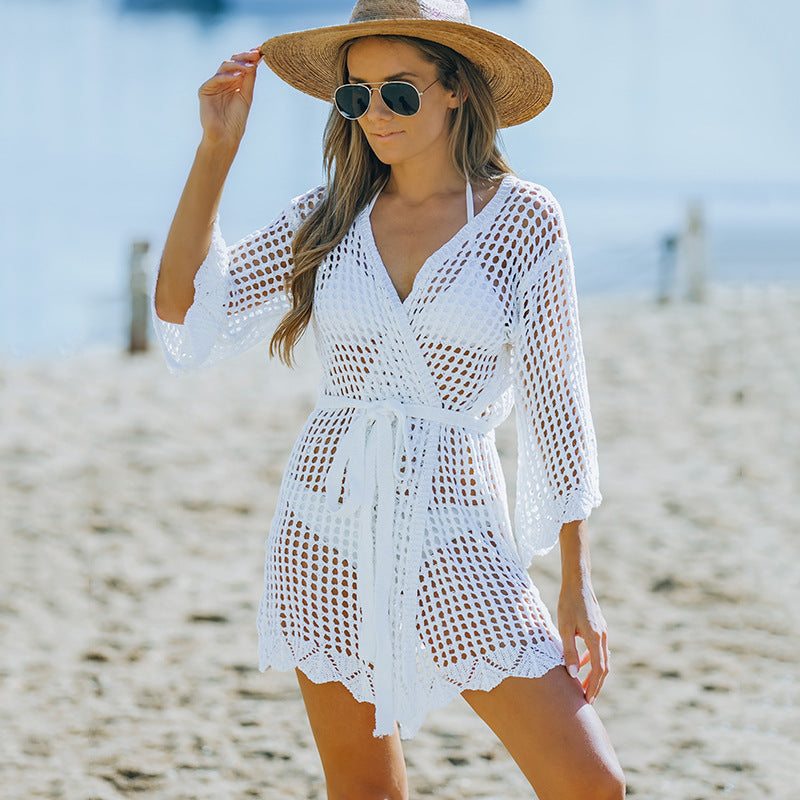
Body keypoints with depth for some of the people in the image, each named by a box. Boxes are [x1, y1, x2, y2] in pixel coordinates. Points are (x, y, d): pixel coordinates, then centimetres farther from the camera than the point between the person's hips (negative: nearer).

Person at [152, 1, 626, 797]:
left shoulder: (522, 218, -4)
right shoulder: (327, 217, 3)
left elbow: (554, 403, -1)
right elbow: (186, 320, -2)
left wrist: (578, 586, -1)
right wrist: (216, 147, -5)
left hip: (453, 542, -2)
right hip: (327, 534, 2)